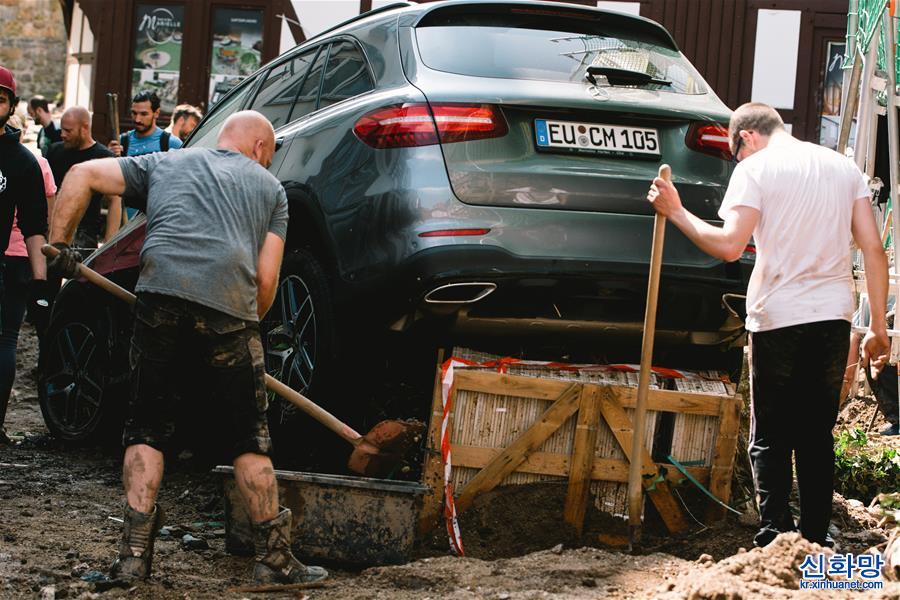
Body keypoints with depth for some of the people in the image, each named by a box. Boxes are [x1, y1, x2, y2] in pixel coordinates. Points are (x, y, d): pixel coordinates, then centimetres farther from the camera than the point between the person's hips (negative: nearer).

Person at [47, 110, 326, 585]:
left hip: (161, 294, 1)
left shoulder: (164, 163, 28)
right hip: (230, 308, -1)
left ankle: (134, 553, 7)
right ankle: (273, 558, 17)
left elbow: (83, 174, 18)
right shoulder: (269, 188, 24)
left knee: (147, 429, 14)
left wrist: (57, 245, 21)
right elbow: (266, 280, 14)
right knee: (249, 439, 12)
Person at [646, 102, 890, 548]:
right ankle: (816, 542, 15)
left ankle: (775, 540, -1)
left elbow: (729, 246, -14)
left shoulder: (755, 168, -2)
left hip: (779, 319, -4)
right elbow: (873, 250, 7)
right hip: (834, 318, 4)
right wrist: (878, 327, 10)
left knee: (770, 439, 6)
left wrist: (676, 213, -2)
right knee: (817, 436, 13)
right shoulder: (844, 167, 13)